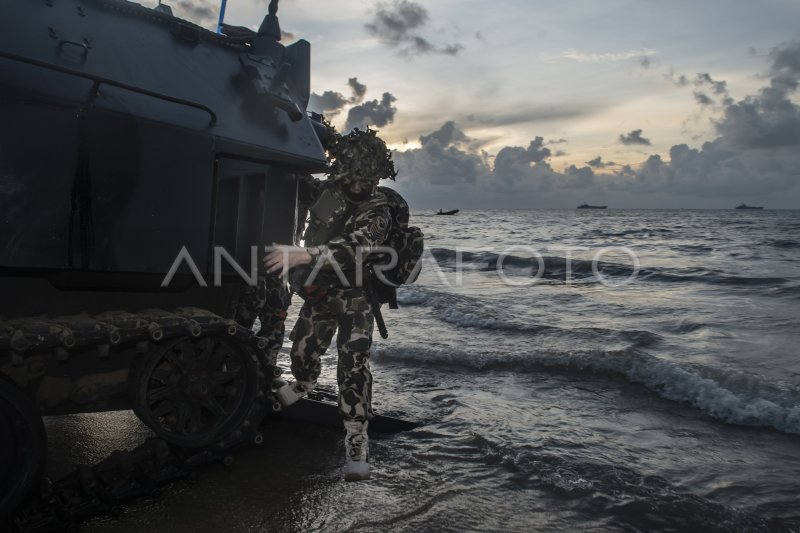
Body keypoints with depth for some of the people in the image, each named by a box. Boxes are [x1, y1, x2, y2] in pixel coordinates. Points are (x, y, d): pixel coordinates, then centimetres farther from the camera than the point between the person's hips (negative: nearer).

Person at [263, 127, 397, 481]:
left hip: (354, 297, -5)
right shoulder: (328, 190, -2)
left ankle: (356, 441, -9)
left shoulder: (377, 213, -20)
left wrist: (302, 254, -50)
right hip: (319, 292, 5)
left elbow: (354, 249, -38)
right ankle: (303, 385, 51)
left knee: (354, 364, -16)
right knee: (302, 350, 16)